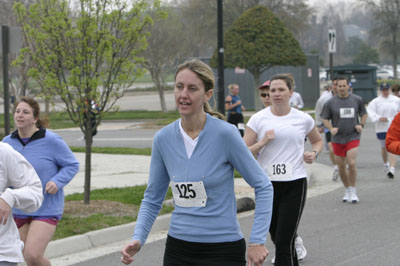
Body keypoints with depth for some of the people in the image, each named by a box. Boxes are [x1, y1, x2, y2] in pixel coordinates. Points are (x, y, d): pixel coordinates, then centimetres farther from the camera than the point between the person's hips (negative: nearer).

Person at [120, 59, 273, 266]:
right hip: (178, 249, 4)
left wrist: (257, 241, -12)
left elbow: (263, 186, -5)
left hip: (223, 249, -4)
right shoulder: (163, 138, 0)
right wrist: (138, 239, -6)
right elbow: (152, 198, 10)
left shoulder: (225, 134, -12)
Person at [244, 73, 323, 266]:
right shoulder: (258, 119, 1)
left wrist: (314, 153, 2)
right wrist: (262, 142, -16)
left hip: (295, 184, -2)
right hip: (266, 183, 2)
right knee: (277, 238, 14)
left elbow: (317, 140, 23)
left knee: (284, 243, -10)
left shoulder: (303, 119, 3)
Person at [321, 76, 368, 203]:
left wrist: (361, 125, -2)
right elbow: (325, 118, 6)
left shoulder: (357, 100, 2)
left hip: (353, 137, -1)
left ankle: (353, 191, 0)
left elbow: (364, 114, 15)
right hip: (337, 139, 2)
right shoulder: (331, 102, 0)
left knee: (351, 163, -15)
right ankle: (347, 190, 25)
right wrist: (331, 128, -11)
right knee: (341, 166, 7)